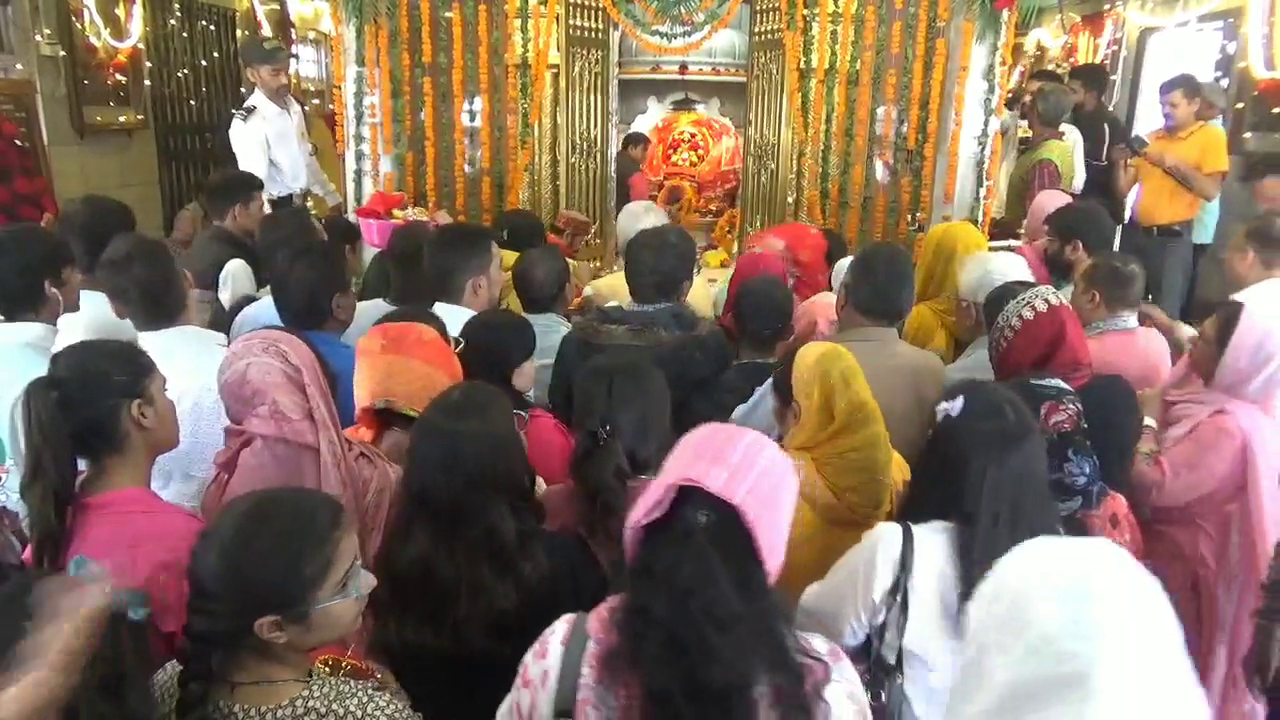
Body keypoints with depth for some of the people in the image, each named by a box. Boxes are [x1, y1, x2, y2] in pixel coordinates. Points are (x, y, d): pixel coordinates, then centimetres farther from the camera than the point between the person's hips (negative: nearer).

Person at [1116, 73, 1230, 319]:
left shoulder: (1211, 136, -2)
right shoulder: (1151, 138, 13)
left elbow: (1211, 191, -12)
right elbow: (1123, 190, 11)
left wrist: (1174, 163, -19)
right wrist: (1120, 163, -6)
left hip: (1173, 238, -5)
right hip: (1135, 233, 5)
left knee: (1165, 313, -3)